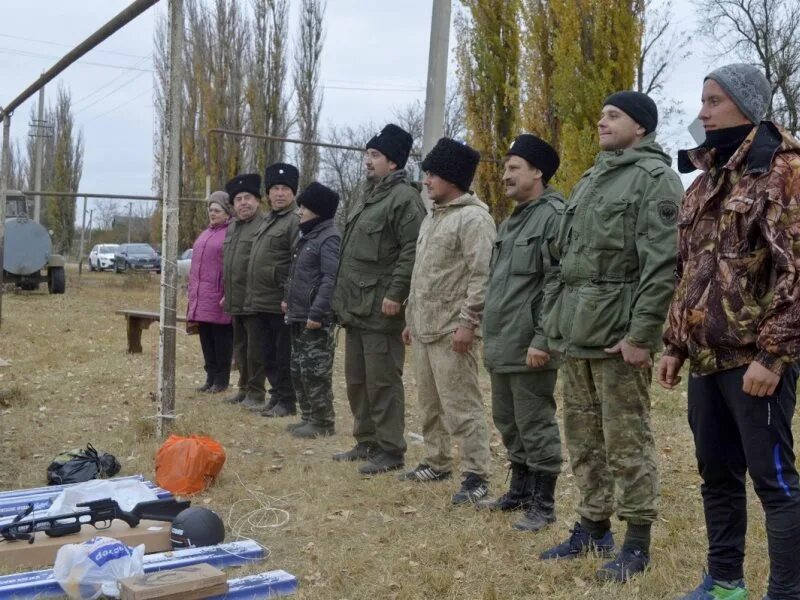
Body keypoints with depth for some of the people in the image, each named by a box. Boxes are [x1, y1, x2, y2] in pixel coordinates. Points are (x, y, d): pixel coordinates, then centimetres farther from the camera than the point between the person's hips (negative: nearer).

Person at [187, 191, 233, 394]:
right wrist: (192, 290, 18)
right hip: (201, 299, 8)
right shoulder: (205, 234, 18)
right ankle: (211, 377, 19)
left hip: (219, 298, -8)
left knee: (221, 339, 0)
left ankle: (221, 380, 8)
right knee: (206, 339, 11)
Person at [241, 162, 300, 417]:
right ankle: (276, 396, 23)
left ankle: (286, 401, 8)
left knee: (283, 355, -1)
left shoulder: (295, 221, -10)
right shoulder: (267, 220, 18)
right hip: (260, 302, 9)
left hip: (280, 304, -9)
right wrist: (251, 296, 18)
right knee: (267, 355, 14)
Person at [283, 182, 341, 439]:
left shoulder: (329, 238, -14)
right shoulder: (307, 236, 17)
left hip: (316, 319, -10)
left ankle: (322, 423, 3)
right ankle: (308, 417, 24)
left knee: (315, 370, -5)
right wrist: (289, 300, 18)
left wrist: (316, 313, -26)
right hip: (299, 316, 10)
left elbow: (330, 280, -22)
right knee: (298, 370, 15)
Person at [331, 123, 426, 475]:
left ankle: (390, 451, 4)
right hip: (355, 307, 10)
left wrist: (395, 294, -24)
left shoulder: (404, 198, -11)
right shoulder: (367, 196, 19)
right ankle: (366, 442, 27)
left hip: (381, 310, -10)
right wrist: (342, 296, 20)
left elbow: (412, 251, -20)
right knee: (356, 380, 16)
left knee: (382, 381, -4)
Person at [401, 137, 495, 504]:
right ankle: (436, 463, 29)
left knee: (461, 405, -7)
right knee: (429, 403, 16)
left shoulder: (473, 217, -12)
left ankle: (476, 476, -2)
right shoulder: (432, 218, 19)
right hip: (424, 329, 10)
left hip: (452, 331, -10)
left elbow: (482, 276, -19)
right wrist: (411, 318, 21)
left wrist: (467, 323, -22)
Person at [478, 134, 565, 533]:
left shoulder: (554, 216, -12)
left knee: (535, 425, -1)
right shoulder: (510, 223, 18)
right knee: (507, 422, 18)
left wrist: (542, 340, -23)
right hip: (500, 346, 10)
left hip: (528, 348, -10)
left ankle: (543, 504, 10)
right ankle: (520, 490, 31)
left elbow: (558, 285, -19)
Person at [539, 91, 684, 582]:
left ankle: (637, 542, 10)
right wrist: (557, 319, 15)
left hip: (618, 334, -8)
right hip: (577, 332, 8)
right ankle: (594, 526, 27)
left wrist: (641, 334, -21)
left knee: (626, 440, -1)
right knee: (584, 436, 14)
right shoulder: (591, 179, 19)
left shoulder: (655, 178, -7)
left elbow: (663, 265, -16)